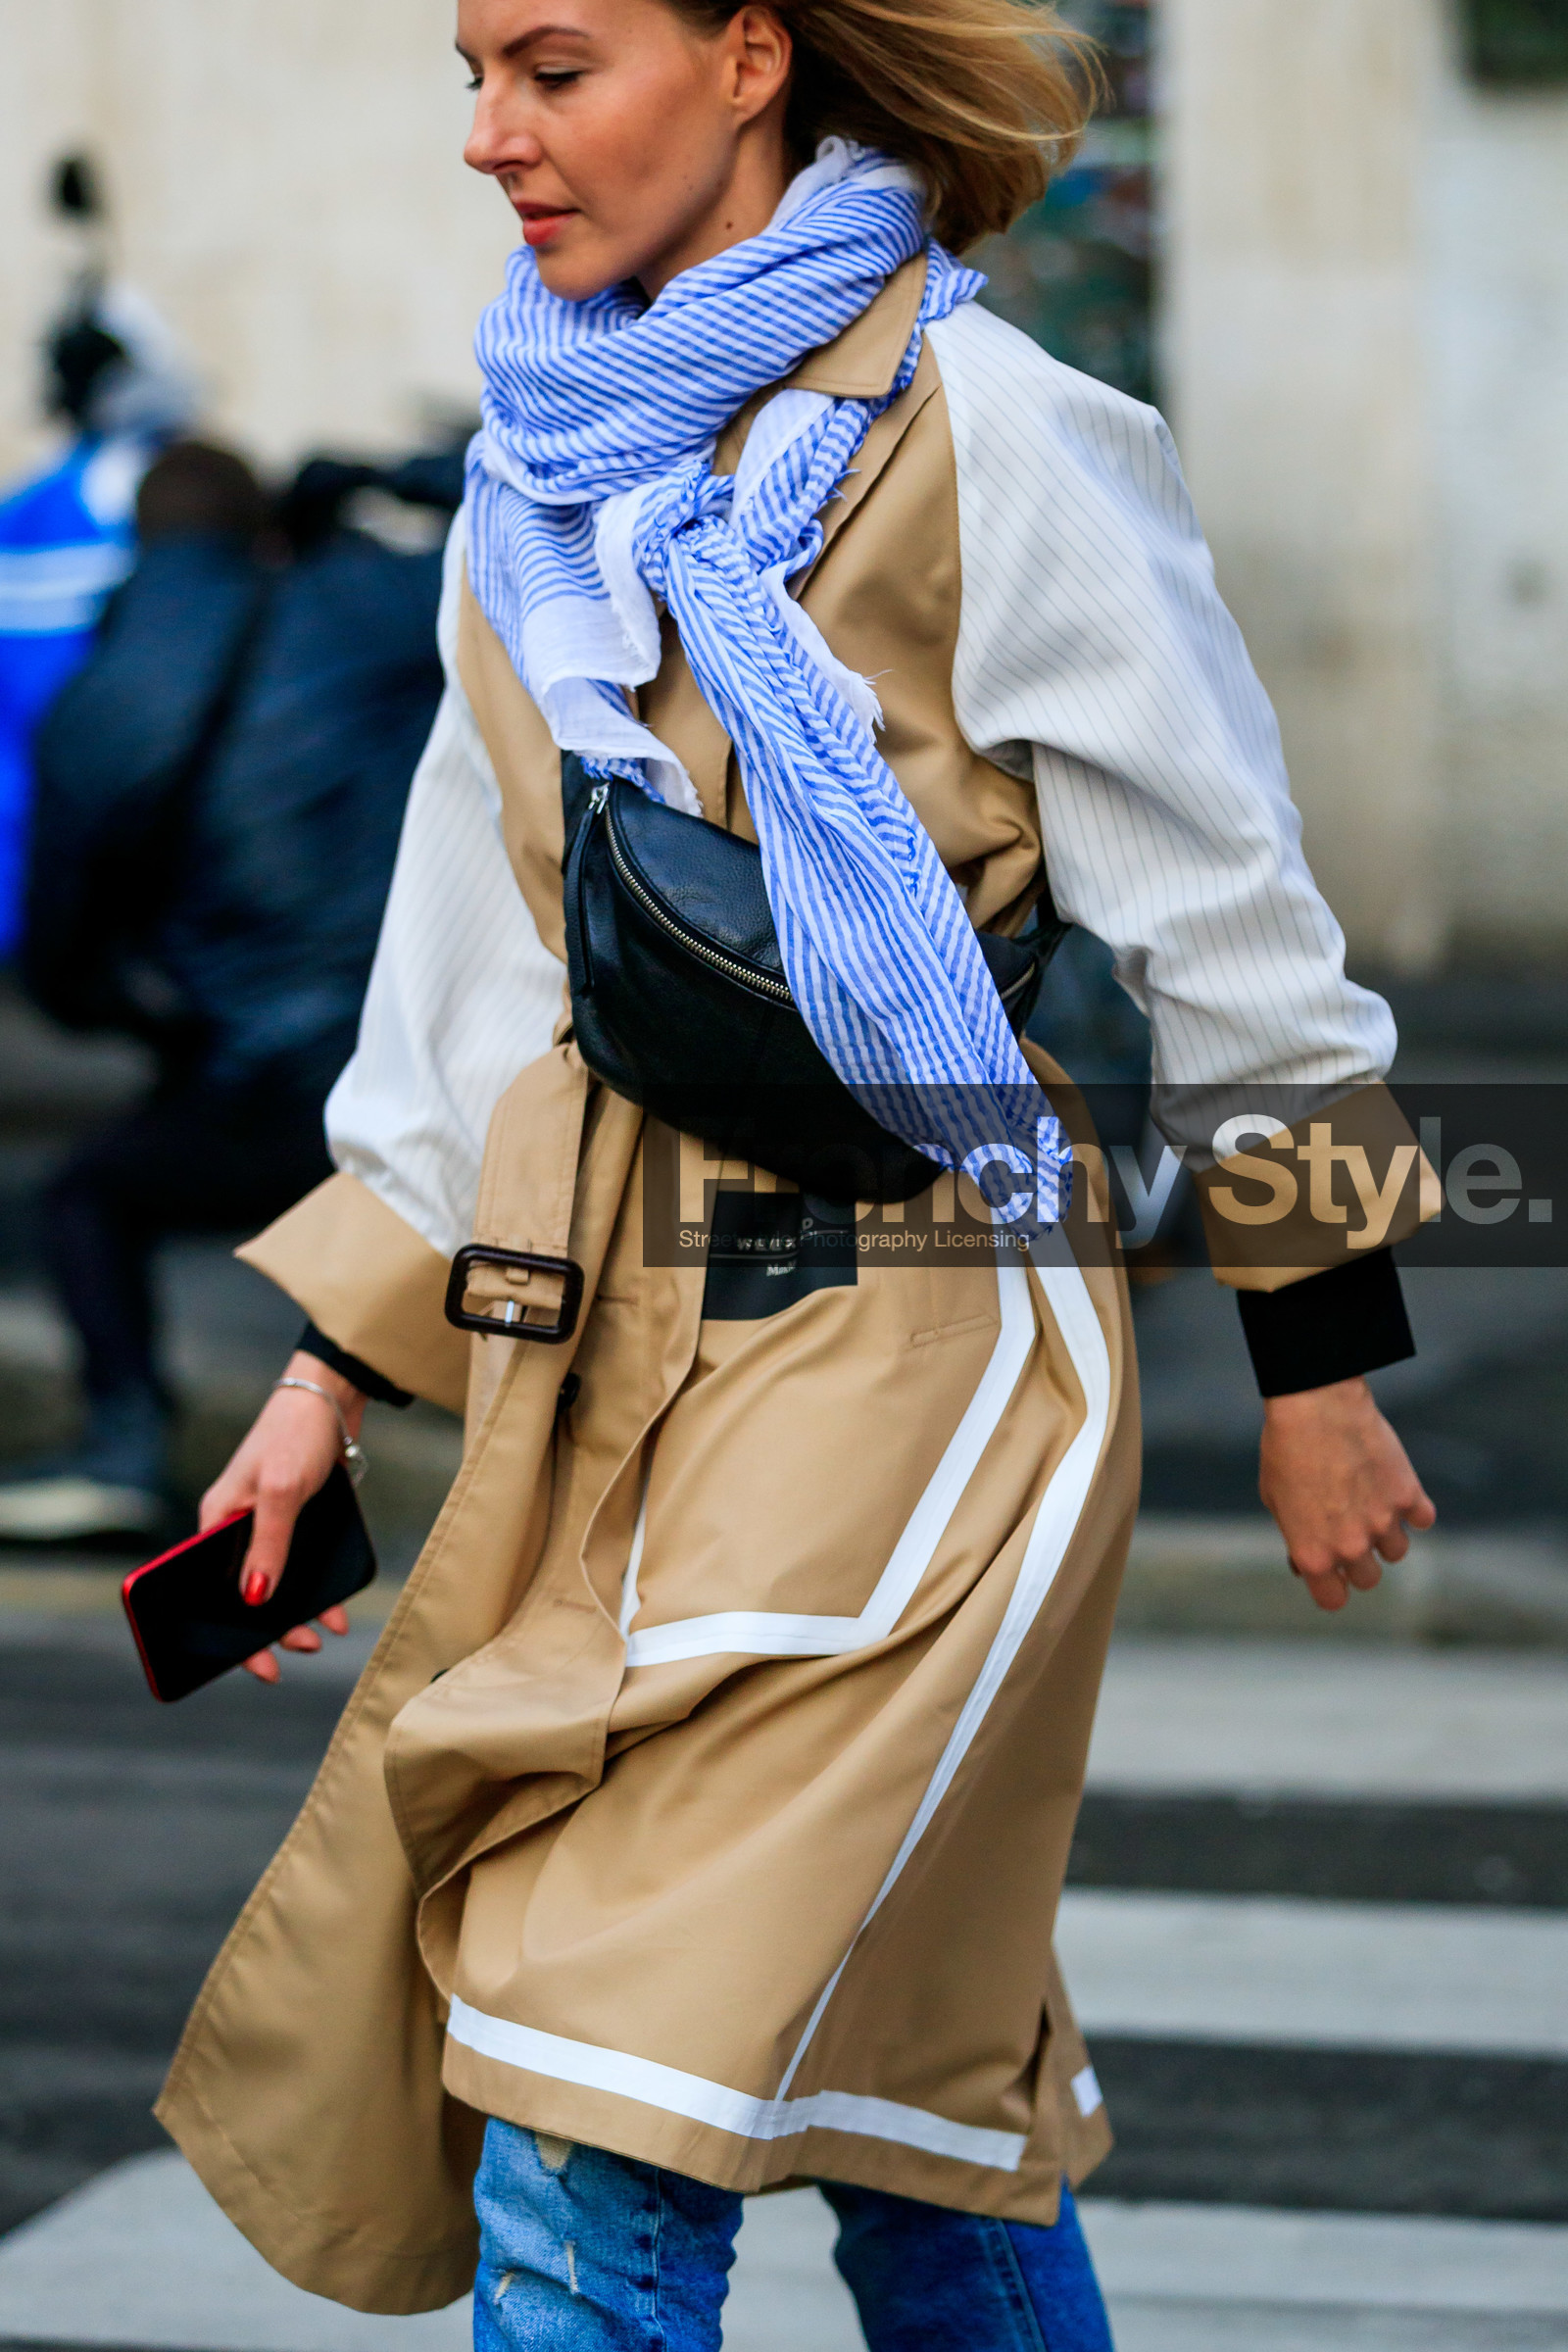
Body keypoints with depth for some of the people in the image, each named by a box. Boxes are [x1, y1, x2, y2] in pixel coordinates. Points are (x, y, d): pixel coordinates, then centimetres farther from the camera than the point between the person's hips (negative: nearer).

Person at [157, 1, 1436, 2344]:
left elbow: (1227, 924, -4)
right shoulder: (546, 475, 10)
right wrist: (337, 1366, 14)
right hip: (604, 1354, 7)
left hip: (901, 1343, -6)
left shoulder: (982, 440, -10)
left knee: (596, 2157, -11)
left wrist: (1320, 1356, -1)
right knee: (890, 2088, 13)